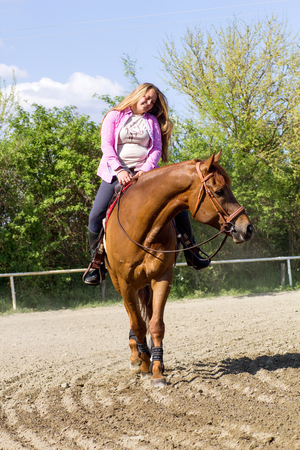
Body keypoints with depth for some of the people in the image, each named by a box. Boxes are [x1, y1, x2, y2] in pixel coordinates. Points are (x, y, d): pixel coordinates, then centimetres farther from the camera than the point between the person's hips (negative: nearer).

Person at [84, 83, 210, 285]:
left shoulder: (152, 121, 12)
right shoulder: (115, 116, 5)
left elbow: (156, 149, 2)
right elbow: (106, 145, -6)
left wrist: (146, 170, -16)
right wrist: (119, 170, -19)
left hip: (146, 172, 2)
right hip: (116, 173, -2)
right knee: (96, 215, -15)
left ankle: (191, 251, 4)